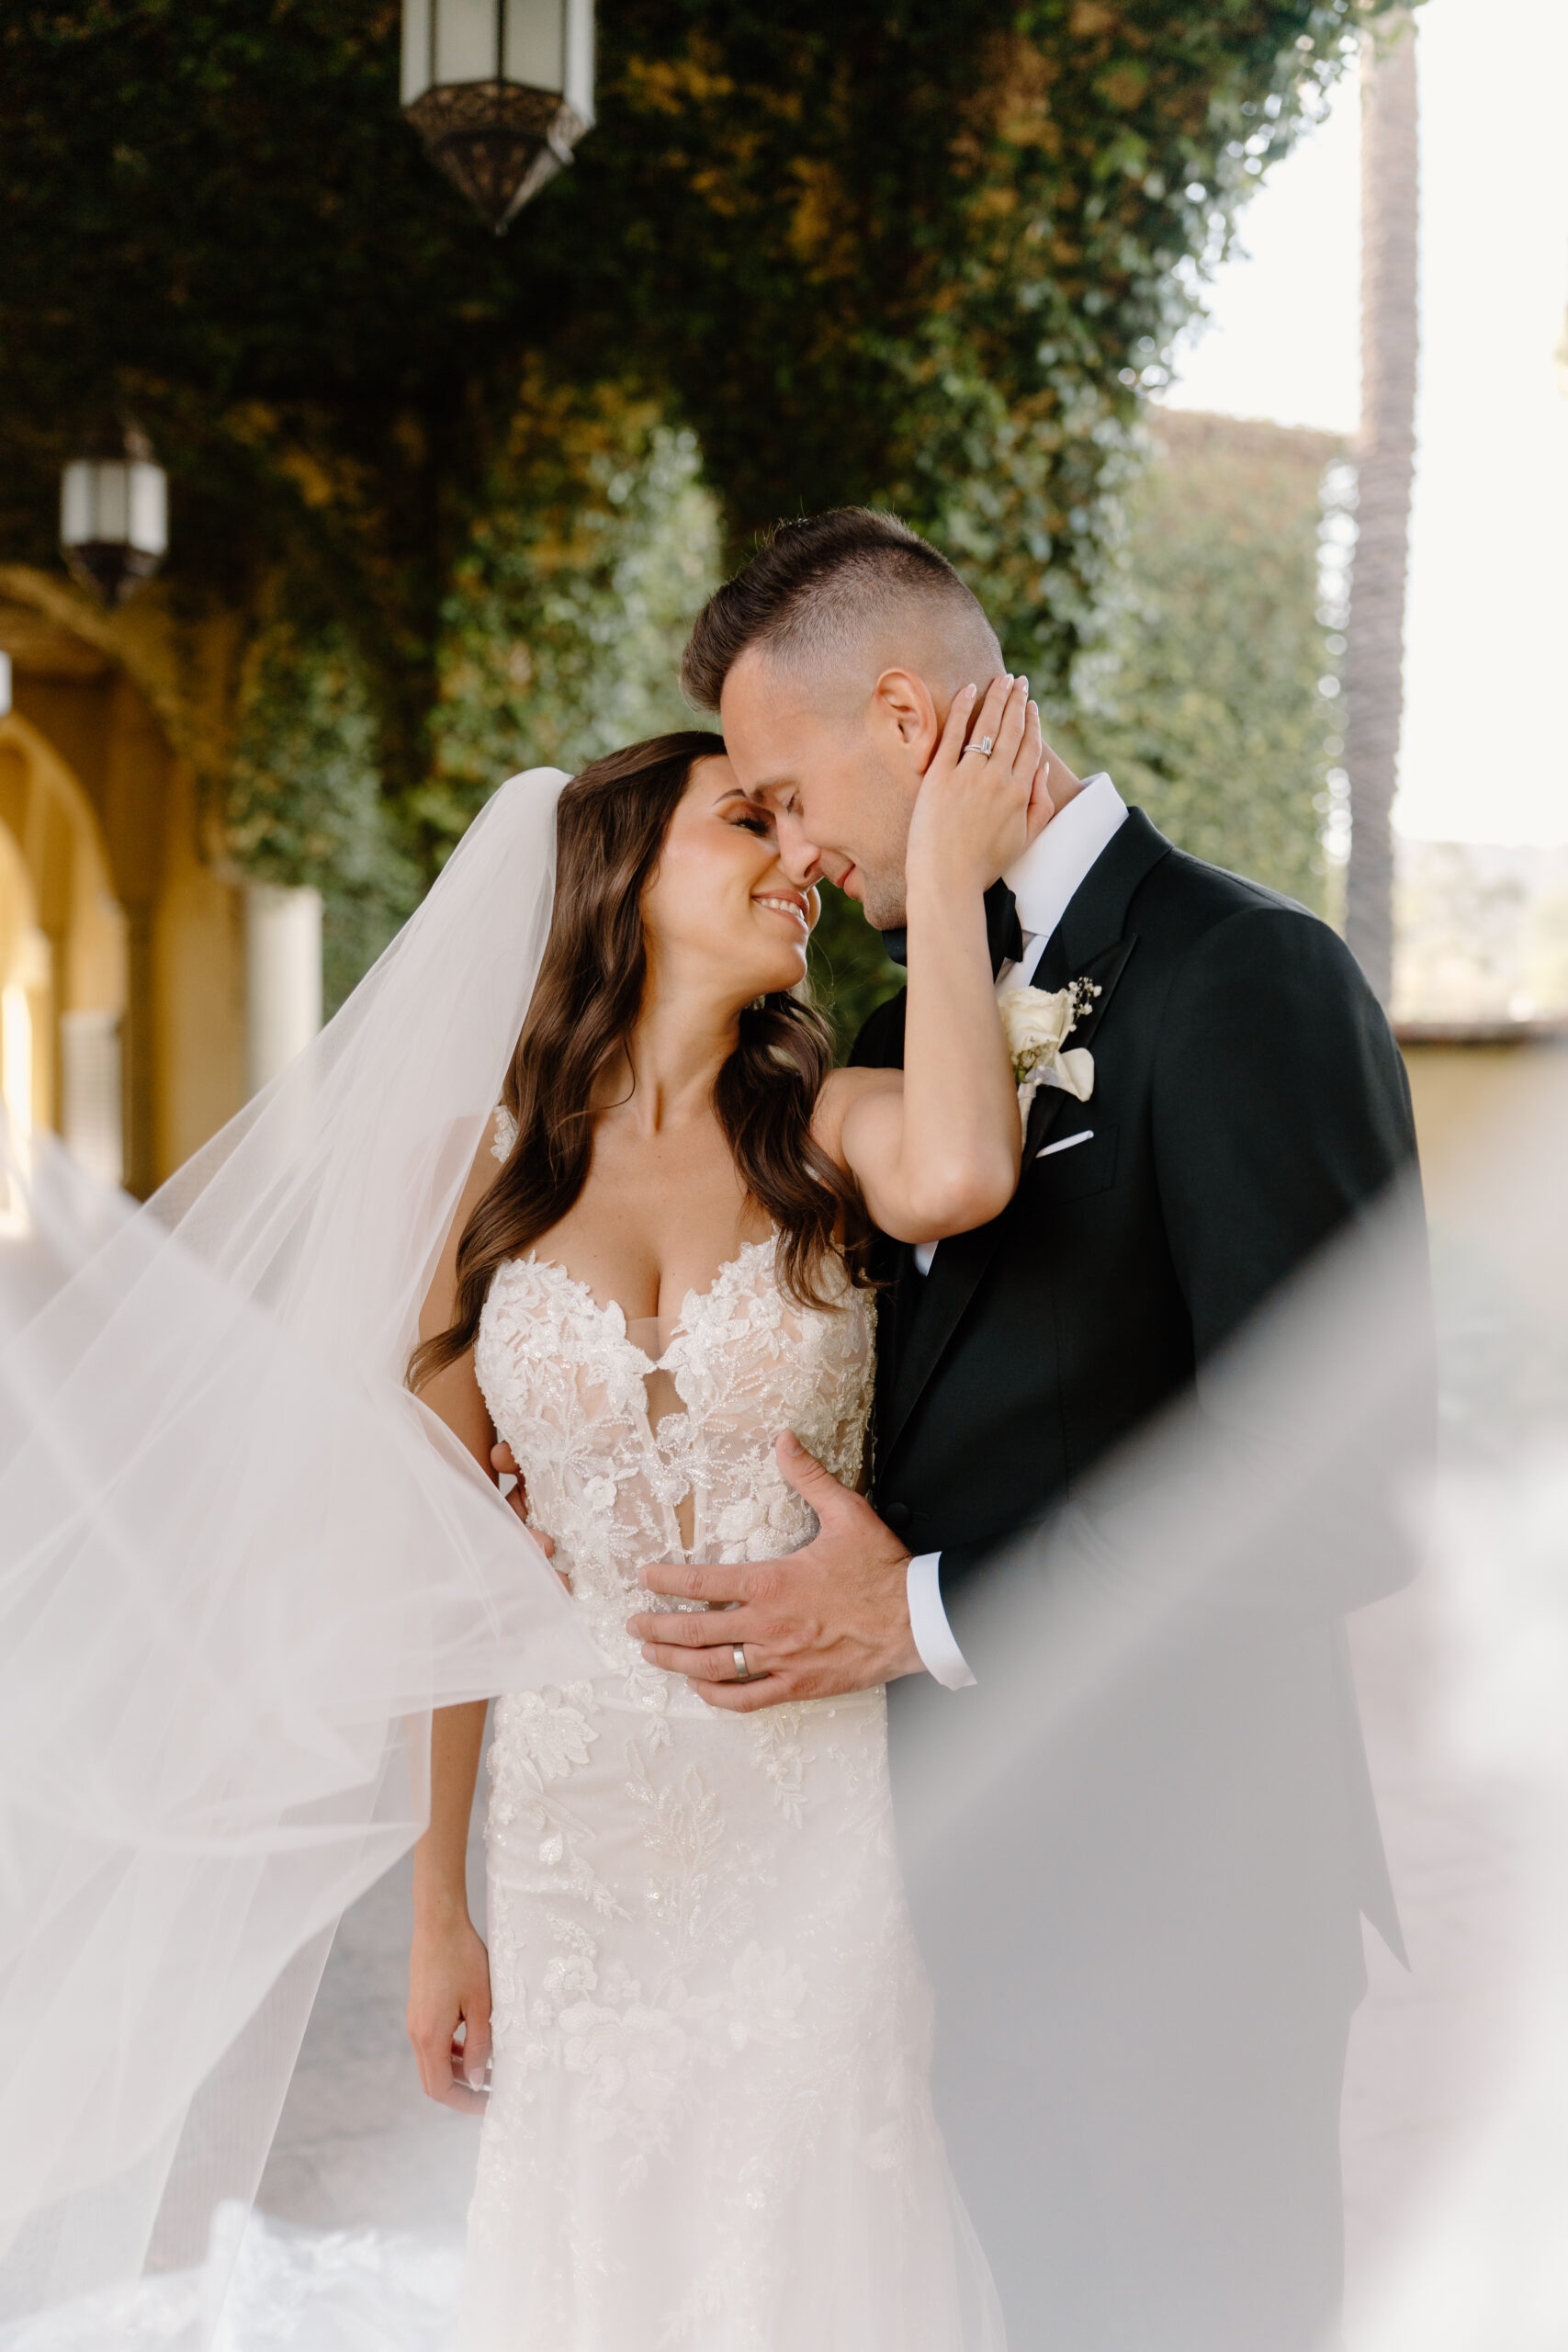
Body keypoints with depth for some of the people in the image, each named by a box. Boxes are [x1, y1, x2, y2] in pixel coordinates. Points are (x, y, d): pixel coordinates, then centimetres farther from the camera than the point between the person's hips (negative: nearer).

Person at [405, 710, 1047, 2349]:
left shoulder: (833, 1129, -2)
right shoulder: (503, 1170, 1)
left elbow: (957, 1180, -29)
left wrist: (945, 878, -16)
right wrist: (437, 1909, 5)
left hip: (822, 1814, -1)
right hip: (579, 1829, 1)